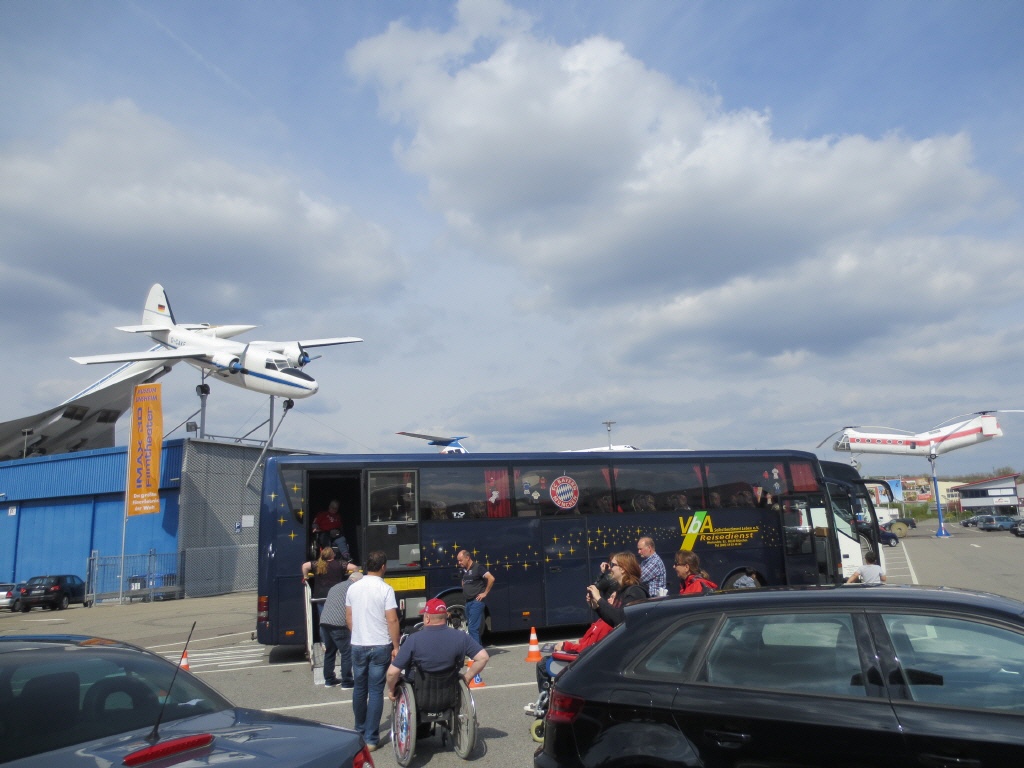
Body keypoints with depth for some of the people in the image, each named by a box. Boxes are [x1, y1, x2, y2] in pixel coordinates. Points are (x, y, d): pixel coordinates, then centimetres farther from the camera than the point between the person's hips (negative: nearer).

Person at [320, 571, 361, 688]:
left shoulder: (336, 586, 27)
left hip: (324, 621, 8)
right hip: (337, 624, -8)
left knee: (330, 651, 21)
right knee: (347, 652, 2)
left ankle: (329, 679, 28)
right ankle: (347, 681, 5)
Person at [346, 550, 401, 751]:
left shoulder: (353, 588, 2)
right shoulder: (385, 589, -12)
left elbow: (348, 618, 10)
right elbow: (392, 620, -14)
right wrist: (396, 646, -6)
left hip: (357, 646, 4)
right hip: (380, 646, -4)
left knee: (359, 689, 18)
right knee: (376, 692, 2)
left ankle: (359, 732, 31)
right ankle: (371, 738, 3)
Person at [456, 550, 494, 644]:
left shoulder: (478, 568, -11)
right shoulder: (464, 570, 13)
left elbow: (491, 578, -18)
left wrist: (485, 593, -14)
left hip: (476, 601, -9)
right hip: (468, 601, 9)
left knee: (473, 628, -12)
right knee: (471, 628, 12)